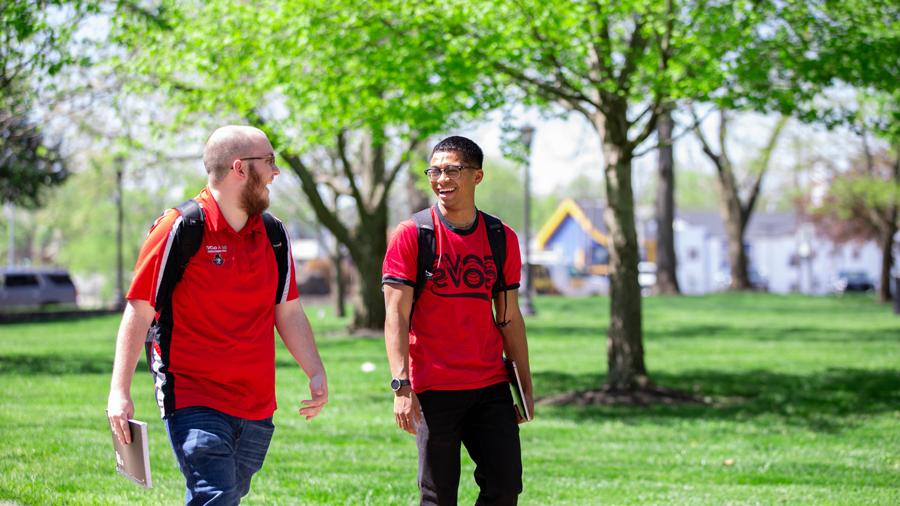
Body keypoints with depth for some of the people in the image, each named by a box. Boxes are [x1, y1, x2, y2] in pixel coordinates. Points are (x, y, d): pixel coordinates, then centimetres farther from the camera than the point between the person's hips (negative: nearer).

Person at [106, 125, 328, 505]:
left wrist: (316, 374, 6)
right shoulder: (180, 228, -7)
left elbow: (289, 312, 18)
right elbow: (139, 311, -5)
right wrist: (120, 392, -10)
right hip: (193, 400, -6)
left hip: (257, 409, 6)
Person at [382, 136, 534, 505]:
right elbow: (396, 316, -8)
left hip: (491, 386, 4)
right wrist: (401, 386, -17)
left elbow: (509, 318, 14)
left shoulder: (502, 239, 8)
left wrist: (526, 386, 12)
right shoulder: (412, 235, -3)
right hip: (435, 387, -4)